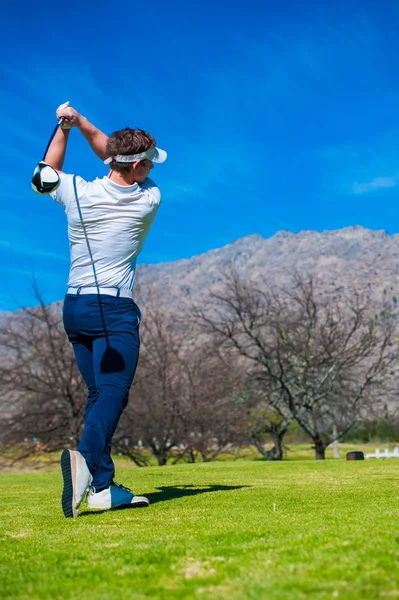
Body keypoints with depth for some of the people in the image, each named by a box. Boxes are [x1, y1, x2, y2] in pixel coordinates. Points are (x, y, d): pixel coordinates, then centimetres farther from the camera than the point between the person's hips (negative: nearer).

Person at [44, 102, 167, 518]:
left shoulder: (78, 193, 0)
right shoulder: (150, 200, -2)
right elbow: (109, 152, 14)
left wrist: (65, 127, 23)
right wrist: (80, 122, 9)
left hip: (74, 307, 5)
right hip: (114, 308, -5)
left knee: (98, 393, 9)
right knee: (112, 392, -13)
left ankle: (103, 487, 6)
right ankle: (85, 457, -40)